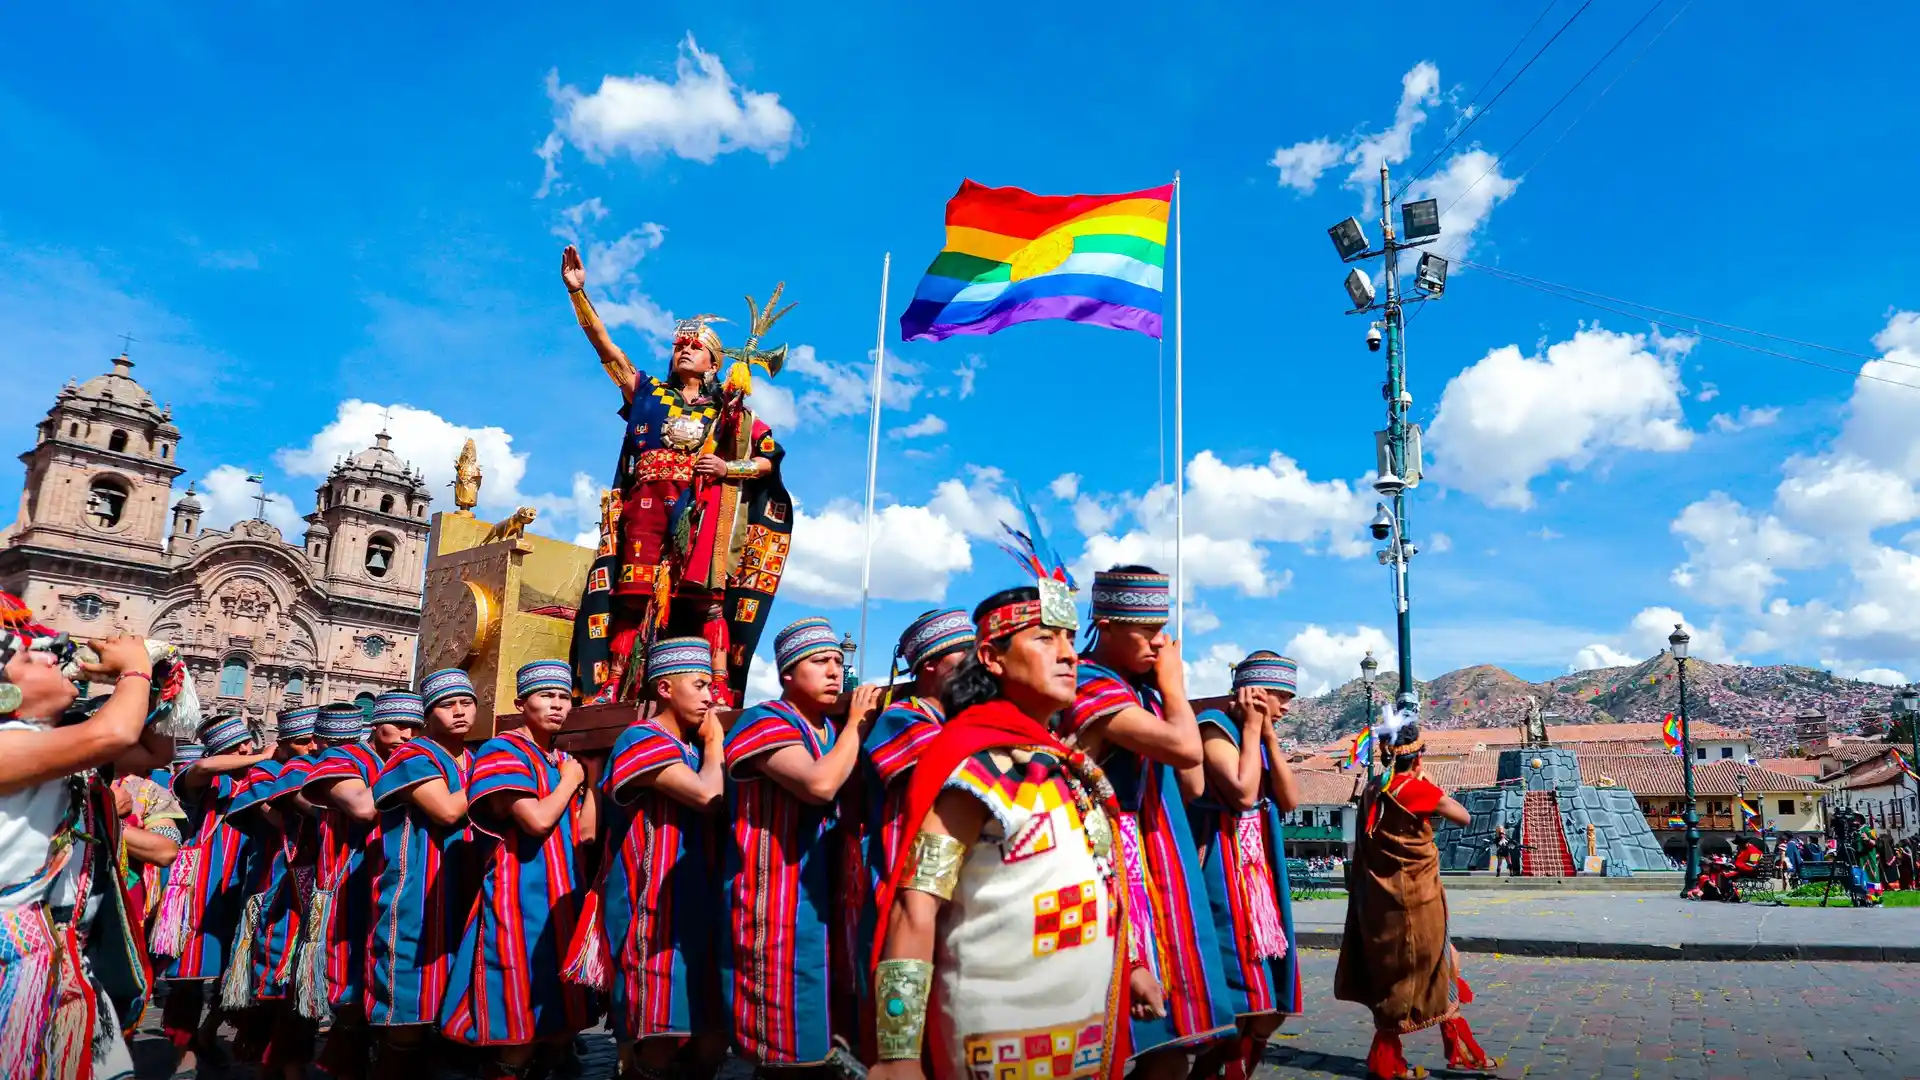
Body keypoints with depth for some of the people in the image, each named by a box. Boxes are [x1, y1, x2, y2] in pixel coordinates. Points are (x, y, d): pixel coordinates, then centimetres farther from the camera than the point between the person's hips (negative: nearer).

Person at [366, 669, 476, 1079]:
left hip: (459, 906, 7)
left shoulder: (478, 762, 17)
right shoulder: (413, 757, -5)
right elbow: (448, 811, -20)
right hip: (414, 905, -7)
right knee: (405, 1024, -6)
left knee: (445, 1016, 11)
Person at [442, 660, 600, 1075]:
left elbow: (585, 834, 9)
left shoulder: (564, 761, 15)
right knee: (520, 1027, -5)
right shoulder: (502, 751, -8)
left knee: (555, 1023, 11)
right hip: (519, 900, -8)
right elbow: (537, 820, -21)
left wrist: (590, 778, 3)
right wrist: (569, 780, -6)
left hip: (559, 900, 8)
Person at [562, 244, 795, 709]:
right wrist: (578, 291, 6)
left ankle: (720, 690, -16)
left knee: (706, 595, -12)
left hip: (703, 509, -1)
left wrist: (729, 468, -4)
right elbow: (604, 345, 13)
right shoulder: (649, 393, 20)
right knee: (633, 595, -7)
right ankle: (611, 690, -7)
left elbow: (769, 460, 14)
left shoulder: (730, 411, 16)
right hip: (647, 505, 1)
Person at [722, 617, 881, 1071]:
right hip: (776, 905, -8)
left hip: (825, 901, 8)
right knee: (785, 1037, -2)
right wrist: (857, 722, -14)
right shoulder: (765, 722, -10)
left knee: (821, 1032, 13)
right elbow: (820, 784, -27)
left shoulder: (834, 732, 14)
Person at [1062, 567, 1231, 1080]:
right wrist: (1173, 684, -7)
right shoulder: (1090, 686, -15)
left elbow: (1193, 784, 11)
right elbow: (1186, 747, -27)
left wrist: (1169, 687, 5)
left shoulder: (1144, 692, 13)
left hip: (1161, 874, 9)